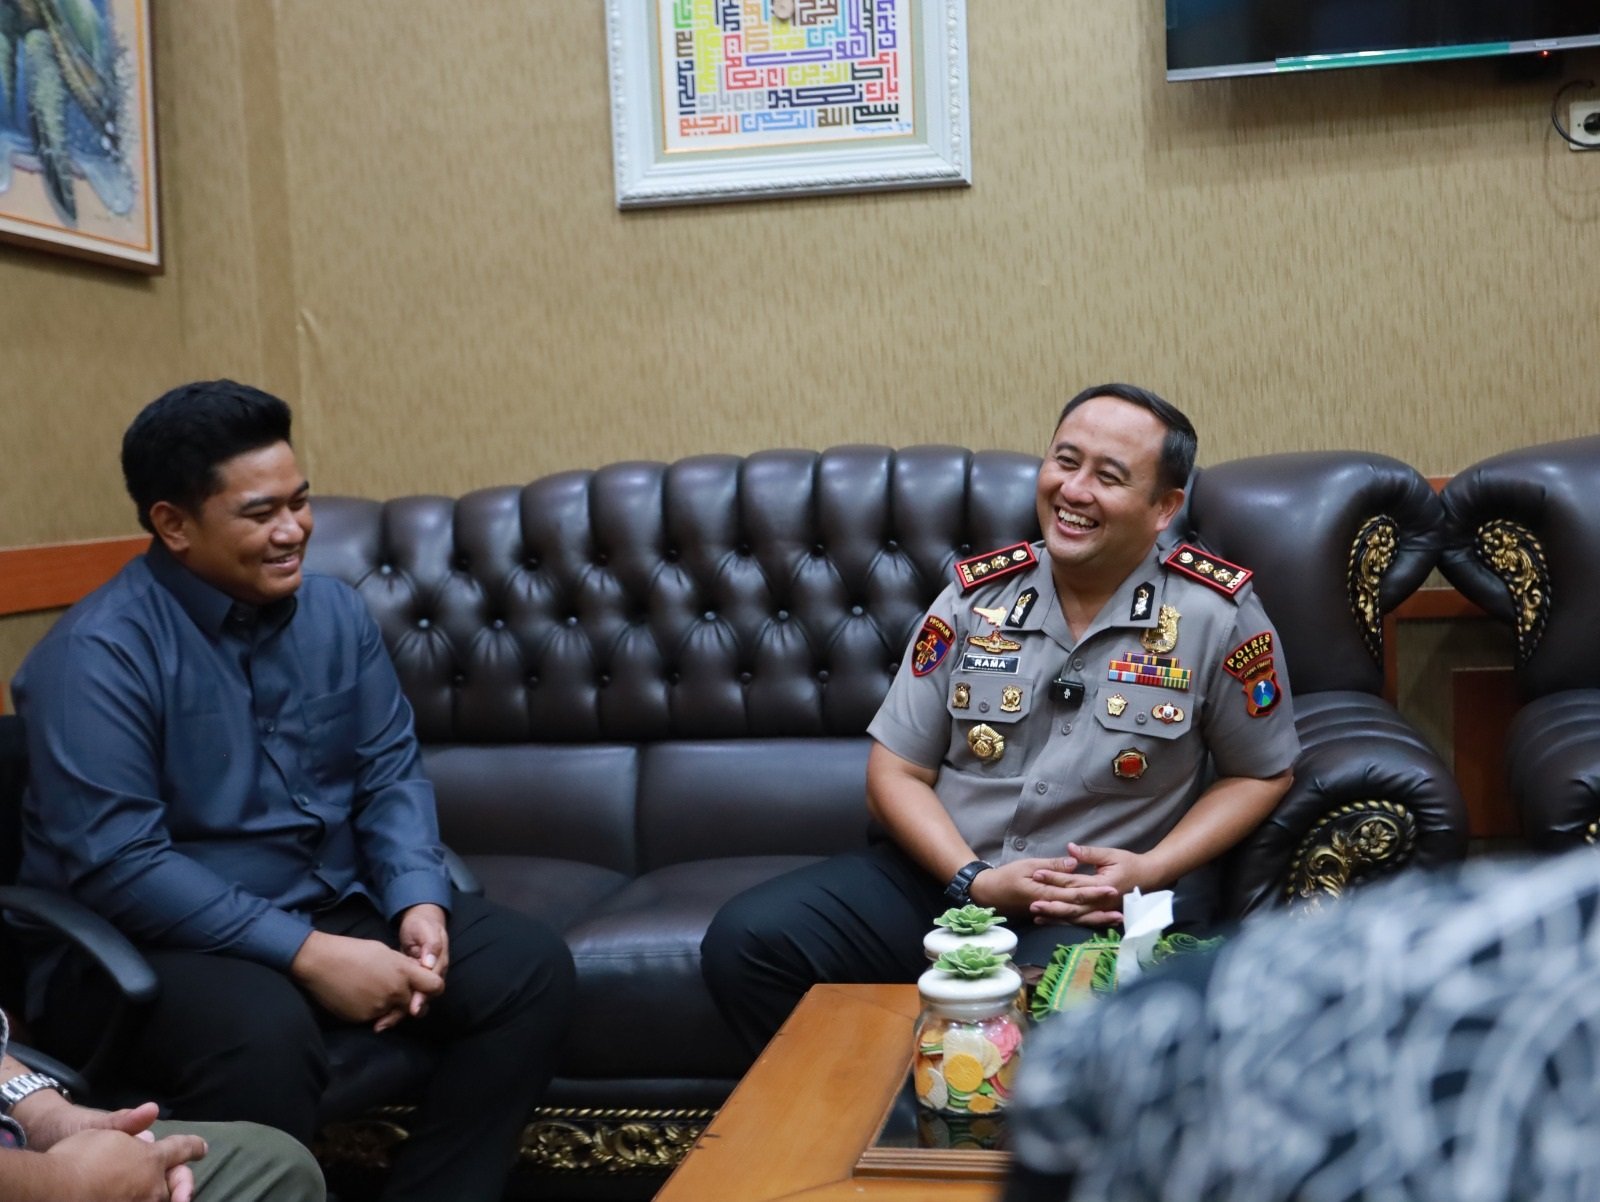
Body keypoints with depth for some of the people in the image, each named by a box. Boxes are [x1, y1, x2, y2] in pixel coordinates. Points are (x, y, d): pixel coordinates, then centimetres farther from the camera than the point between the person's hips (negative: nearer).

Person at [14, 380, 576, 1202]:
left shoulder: (335, 611, 3)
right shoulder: (99, 653, -16)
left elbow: (390, 772, 6)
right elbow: (113, 862, -23)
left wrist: (417, 900, -13)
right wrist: (307, 954, -26)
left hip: (336, 910, 6)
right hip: (149, 944, -6)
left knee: (530, 966, -11)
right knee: (263, 1032, -38)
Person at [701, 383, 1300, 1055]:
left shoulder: (1216, 615, -4)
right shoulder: (976, 597, 3)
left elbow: (1260, 773, 6)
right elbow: (896, 772, 5)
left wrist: (1153, 870, -10)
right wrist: (973, 880, -11)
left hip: (1106, 902, -3)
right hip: (944, 871, 4)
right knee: (743, 942, -16)